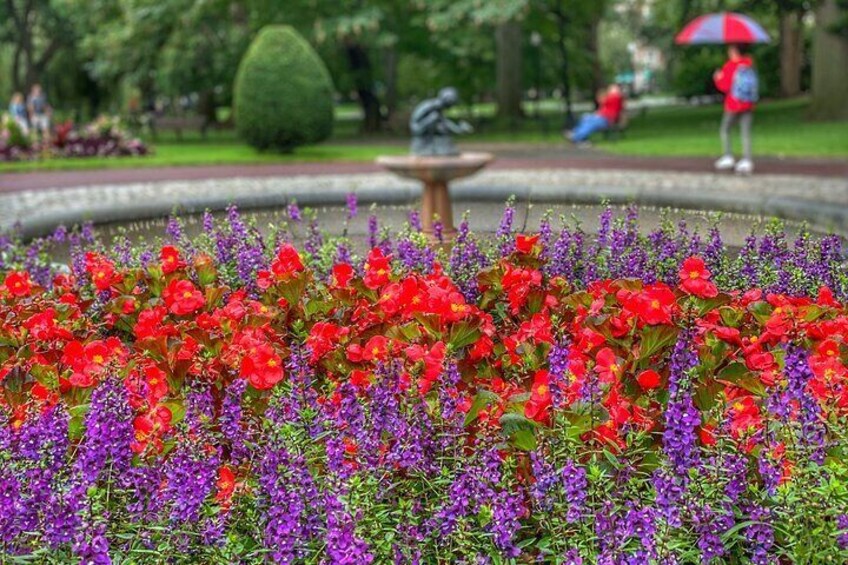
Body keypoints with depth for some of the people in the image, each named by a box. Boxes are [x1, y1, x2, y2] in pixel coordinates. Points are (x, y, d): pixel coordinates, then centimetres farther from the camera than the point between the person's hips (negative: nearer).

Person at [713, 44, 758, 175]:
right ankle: (747, 160, -5)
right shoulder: (750, 64, 5)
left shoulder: (729, 66, -11)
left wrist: (718, 78, 6)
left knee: (725, 130, 11)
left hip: (733, 105, -5)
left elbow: (724, 86, -12)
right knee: (746, 133, 3)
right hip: (748, 105, 5)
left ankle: (728, 157, 2)